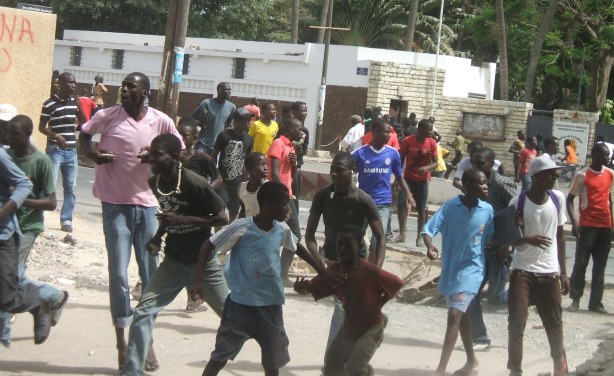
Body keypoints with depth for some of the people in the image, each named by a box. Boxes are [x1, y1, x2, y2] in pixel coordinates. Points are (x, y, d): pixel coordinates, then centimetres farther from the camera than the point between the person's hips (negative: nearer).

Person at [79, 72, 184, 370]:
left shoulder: (161, 122, -4)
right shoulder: (107, 116, -5)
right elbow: (84, 135, 11)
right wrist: (93, 154, -9)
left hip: (147, 204, 2)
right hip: (116, 204, -2)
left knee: (151, 275, 8)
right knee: (119, 274, -2)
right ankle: (122, 342, 8)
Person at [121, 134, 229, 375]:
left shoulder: (194, 184, -23)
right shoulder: (154, 183, -4)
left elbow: (222, 218, -21)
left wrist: (181, 219, -27)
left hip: (203, 262, -4)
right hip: (173, 261, 5)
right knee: (144, 311, -10)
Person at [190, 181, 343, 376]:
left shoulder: (282, 230, -2)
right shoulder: (241, 228, -18)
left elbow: (298, 248, 18)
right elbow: (208, 246, -10)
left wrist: (323, 272, 18)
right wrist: (198, 280, -17)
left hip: (271, 305, 5)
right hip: (241, 304, -5)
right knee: (220, 357, 5)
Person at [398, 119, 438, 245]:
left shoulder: (432, 143, -8)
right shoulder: (408, 141, -10)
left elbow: (435, 163, -8)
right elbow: (401, 160, -3)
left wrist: (427, 168, -29)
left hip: (422, 180, 0)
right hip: (408, 178, 0)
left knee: (421, 208, 2)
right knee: (401, 203, -14)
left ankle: (419, 236, 11)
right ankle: (402, 233, -6)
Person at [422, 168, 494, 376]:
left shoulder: (487, 210, -8)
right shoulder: (451, 206, -12)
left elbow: (490, 238, 7)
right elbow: (429, 229, -15)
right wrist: (430, 246, -32)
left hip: (471, 269, -2)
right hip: (450, 268, 2)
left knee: (455, 315, -14)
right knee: (462, 314, 19)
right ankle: (471, 359, 38)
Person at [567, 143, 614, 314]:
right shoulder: (583, 176, -7)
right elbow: (570, 199, -5)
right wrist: (574, 223, -15)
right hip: (587, 226, -5)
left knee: (600, 266, 6)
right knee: (581, 264, -1)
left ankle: (596, 302, 10)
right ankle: (575, 300, 7)